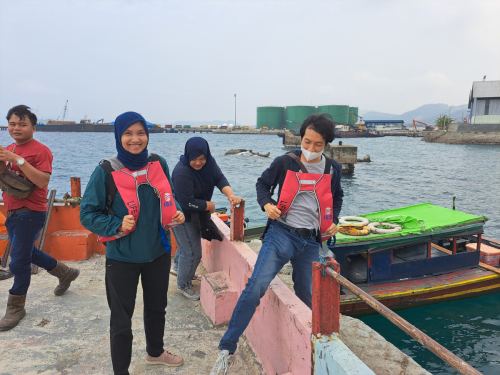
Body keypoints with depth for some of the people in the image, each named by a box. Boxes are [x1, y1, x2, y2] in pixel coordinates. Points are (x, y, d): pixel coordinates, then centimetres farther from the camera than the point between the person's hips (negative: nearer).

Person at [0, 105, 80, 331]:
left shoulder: (40, 150, -13)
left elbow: (43, 181, -24)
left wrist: (18, 160, -28)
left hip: (30, 213, -9)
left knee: (18, 262, -3)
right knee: (28, 253, 21)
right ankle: (65, 273, 40)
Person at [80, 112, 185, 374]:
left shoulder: (159, 164, -4)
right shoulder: (106, 171, -15)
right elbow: (87, 213, -10)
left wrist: (176, 213, -7)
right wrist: (117, 225, -25)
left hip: (158, 253, 5)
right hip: (122, 259, -4)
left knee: (157, 307, 24)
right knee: (121, 320, 10)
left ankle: (155, 352, 50)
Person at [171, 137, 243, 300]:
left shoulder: (209, 162, -10)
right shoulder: (182, 172, -33)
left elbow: (219, 179, -19)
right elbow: (187, 202, -32)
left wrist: (230, 194, -39)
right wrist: (209, 205, -20)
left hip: (196, 213, 8)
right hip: (182, 215, -8)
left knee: (188, 243, 29)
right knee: (193, 252, -3)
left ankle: (178, 267, 57)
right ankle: (183, 285, 21)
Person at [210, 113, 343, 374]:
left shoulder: (333, 169, 5)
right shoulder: (284, 163, -5)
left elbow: (336, 197, 22)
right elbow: (263, 184, 8)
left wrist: (333, 221, 6)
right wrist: (266, 204, -12)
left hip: (311, 241, 4)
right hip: (281, 233, -4)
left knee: (306, 297, 17)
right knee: (255, 287, -19)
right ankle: (227, 349, -7)